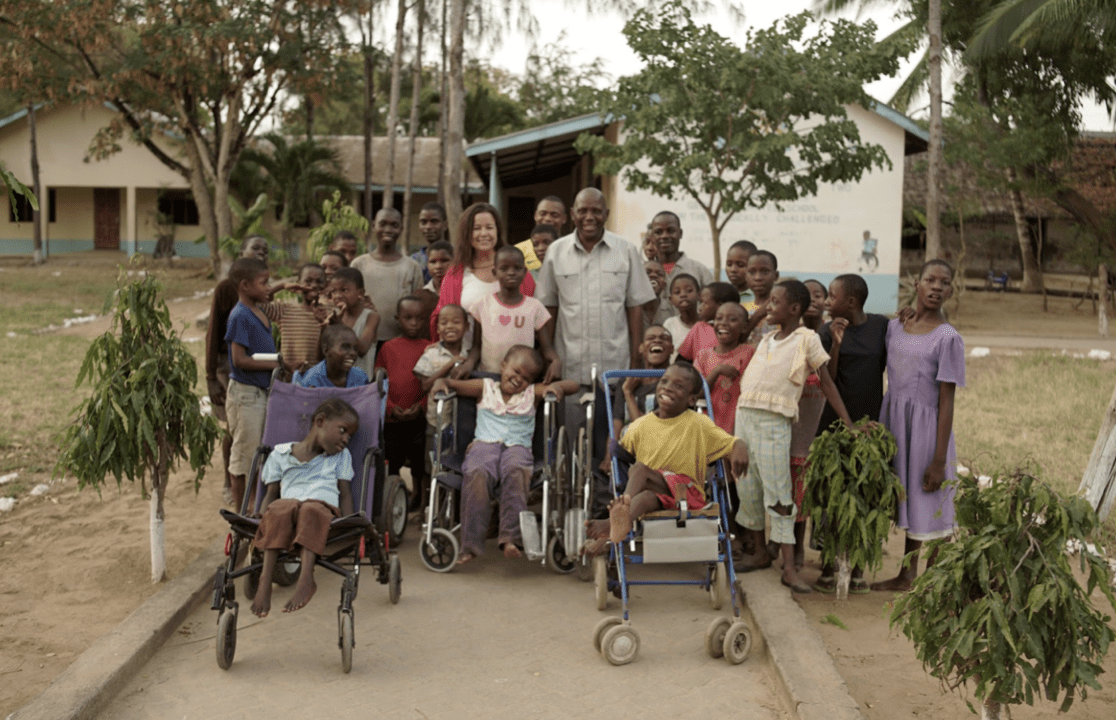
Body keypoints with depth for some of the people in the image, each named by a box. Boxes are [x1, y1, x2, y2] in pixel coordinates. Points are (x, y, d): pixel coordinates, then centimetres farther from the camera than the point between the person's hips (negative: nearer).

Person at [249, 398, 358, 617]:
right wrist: (262, 517, -4)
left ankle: (306, 577, -52)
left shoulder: (341, 456, 27)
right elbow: (271, 494, 17)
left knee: (310, 511, -37)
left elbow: (345, 493, 16)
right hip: (289, 503, 1)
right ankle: (265, 579, -42)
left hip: (325, 507, 0)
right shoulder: (280, 454, 23)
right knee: (278, 509, -36)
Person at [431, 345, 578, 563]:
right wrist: (441, 382, 0)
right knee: (478, 474, -35)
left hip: (517, 447, 0)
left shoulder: (532, 393, 23)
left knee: (516, 471, -37)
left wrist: (556, 386, 0)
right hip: (484, 444, 0)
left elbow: (573, 385, 21)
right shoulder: (485, 388, 23)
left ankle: (511, 539, -42)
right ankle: (470, 544, -33)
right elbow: (452, 384, 23)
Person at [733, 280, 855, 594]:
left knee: (778, 493, -6)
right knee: (747, 488, 11)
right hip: (744, 415, 6)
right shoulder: (766, 339, 16)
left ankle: (789, 567, -1)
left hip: (774, 423, -6)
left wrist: (847, 423, -2)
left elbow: (826, 382, -1)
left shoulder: (807, 339, -2)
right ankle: (759, 551, 27)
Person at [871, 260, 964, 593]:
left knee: (929, 506, 2)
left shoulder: (947, 338, -11)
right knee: (907, 502, 17)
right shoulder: (894, 327, 7)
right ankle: (906, 576, 31)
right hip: (894, 420, 6)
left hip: (926, 425, -6)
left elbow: (946, 402, -13)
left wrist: (939, 460, -15)